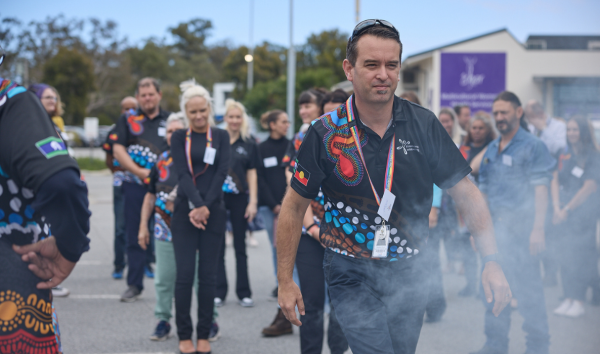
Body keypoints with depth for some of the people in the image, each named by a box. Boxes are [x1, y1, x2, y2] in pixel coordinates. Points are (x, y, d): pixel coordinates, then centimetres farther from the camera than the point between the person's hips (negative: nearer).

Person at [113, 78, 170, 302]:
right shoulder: (128, 120, 9)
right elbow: (118, 150, 1)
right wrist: (139, 171, -10)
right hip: (135, 185, 0)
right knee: (135, 237, 3)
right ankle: (134, 285, 12)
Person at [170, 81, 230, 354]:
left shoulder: (221, 136, 8)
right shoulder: (179, 138, 6)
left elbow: (222, 171, -3)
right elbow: (183, 174, -6)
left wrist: (205, 206, -13)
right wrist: (196, 205, -19)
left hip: (213, 211, 1)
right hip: (184, 212, 0)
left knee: (208, 275, 2)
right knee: (185, 274, -4)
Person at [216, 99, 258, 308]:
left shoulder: (249, 144, 4)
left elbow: (252, 174, 5)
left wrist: (253, 202, -2)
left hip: (239, 198, 0)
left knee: (240, 247, 7)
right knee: (217, 247, 4)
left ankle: (244, 292, 13)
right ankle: (219, 292, 12)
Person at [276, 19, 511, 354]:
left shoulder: (424, 125, -4)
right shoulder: (325, 134, -8)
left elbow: (467, 194, -1)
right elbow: (294, 206, 1)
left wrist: (492, 260, -11)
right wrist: (285, 281, 1)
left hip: (409, 275, 3)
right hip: (351, 276, -2)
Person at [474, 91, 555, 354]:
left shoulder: (532, 146, -4)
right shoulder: (491, 150, 16)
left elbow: (540, 189, -10)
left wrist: (538, 228, -17)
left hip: (520, 226, -6)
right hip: (494, 225, 7)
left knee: (528, 287, -3)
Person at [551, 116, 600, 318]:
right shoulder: (564, 156, 11)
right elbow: (555, 181, 9)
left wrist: (567, 209, -9)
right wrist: (557, 208, -4)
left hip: (583, 212, -5)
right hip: (563, 213, 5)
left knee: (579, 257, -7)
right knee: (565, 256, 2)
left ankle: (579, 302, -3)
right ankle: (568, 299, 7)